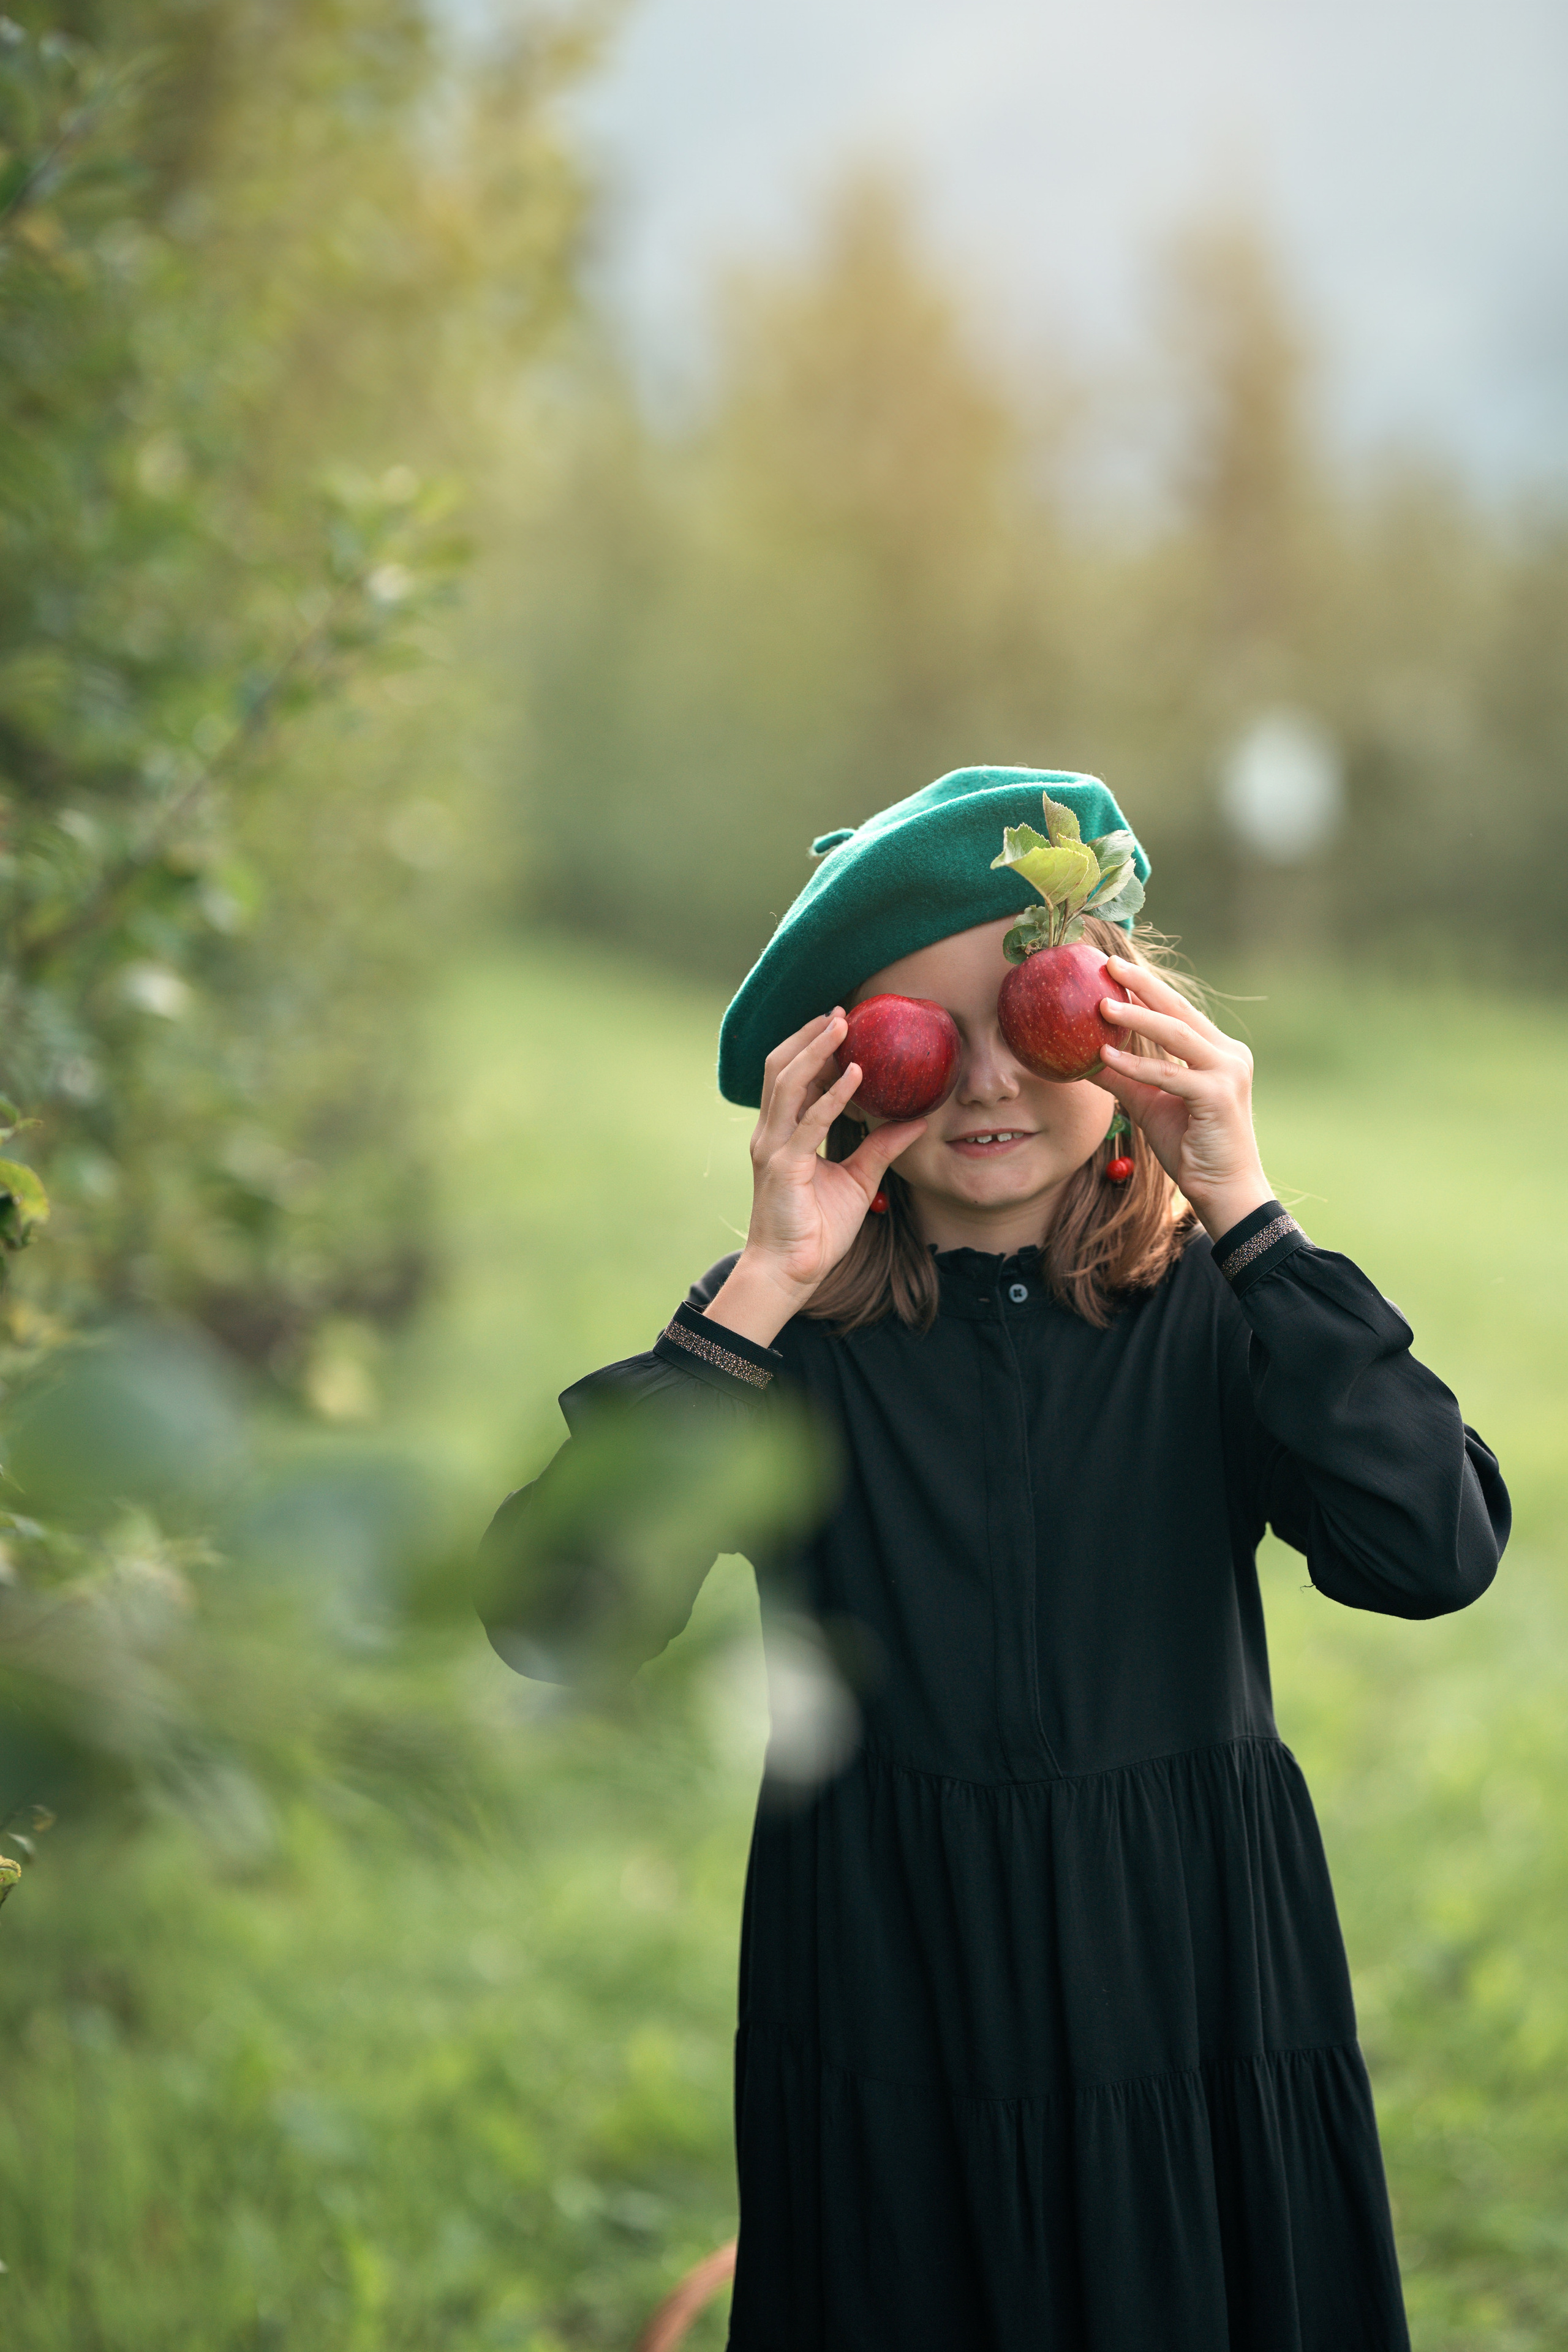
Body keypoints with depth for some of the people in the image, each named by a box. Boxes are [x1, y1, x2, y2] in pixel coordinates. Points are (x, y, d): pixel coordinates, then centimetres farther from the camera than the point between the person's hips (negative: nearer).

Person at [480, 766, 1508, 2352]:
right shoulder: (791, 1330, -5)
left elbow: (1433, 1555, -19)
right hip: (888, 2027, 0)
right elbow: (549, 1621, -18)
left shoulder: (1209, 1303, -3)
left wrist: (1244, 1213, -20)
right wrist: (764, 1288, -22)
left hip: (1193, 1996, 1)